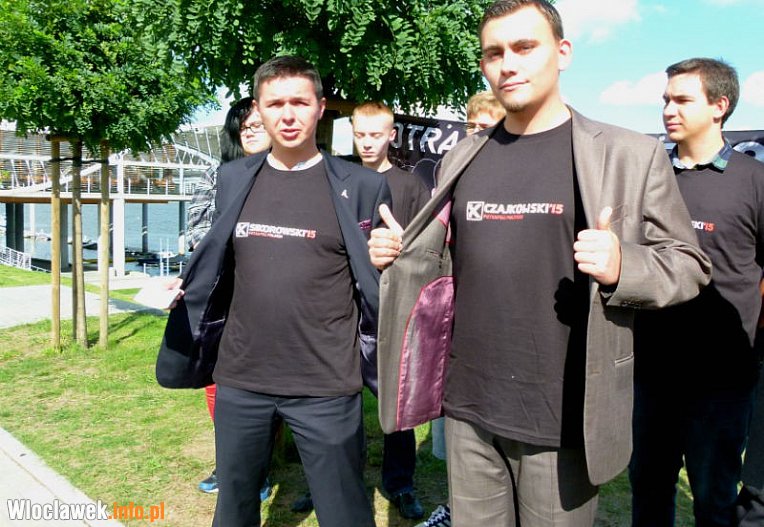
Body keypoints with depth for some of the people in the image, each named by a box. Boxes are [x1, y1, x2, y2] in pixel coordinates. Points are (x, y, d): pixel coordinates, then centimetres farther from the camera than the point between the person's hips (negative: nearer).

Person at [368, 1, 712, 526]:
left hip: (562, 419, -3)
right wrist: (399, 254, -2)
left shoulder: (631, 154, -5)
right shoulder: (462, 157, 8)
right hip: (467, 409, 4)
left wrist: (622, 266, -22)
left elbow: (688, 263, -2)